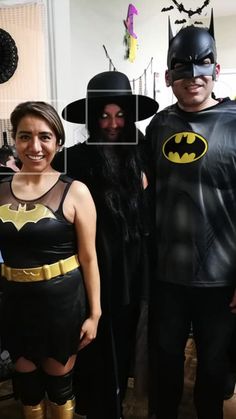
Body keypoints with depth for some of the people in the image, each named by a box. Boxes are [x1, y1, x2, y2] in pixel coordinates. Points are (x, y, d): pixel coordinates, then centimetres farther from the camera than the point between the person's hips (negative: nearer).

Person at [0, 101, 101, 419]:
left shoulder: (74, 191, -11)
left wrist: (94, 312, -5)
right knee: (26, 381, 22)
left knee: (59, 381, 18)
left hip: (63, 298, -3)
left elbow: (89, 258, -7)